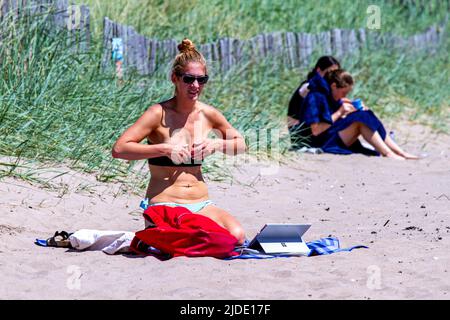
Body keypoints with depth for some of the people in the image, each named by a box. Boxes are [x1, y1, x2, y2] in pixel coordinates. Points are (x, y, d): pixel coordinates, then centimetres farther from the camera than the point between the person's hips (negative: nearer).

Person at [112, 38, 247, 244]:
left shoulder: (208, 115, 7)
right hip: (163, 205, -5)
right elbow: (119, 149, -15)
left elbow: (241, 145, 22)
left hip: (201, 204, 5)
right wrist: (165, 149, -19)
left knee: (237, 236, -23)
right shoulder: (160, 114, -8)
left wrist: (217, 145, 0)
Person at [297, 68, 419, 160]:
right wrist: (339, 113, -17)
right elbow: (315, 130, -19)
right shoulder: (315, 97, -14)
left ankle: (401, 153, -14)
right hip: (324, 142, -9)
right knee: (360, 119, -23)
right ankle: (388, 154, -25)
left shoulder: (332, 97, 14)